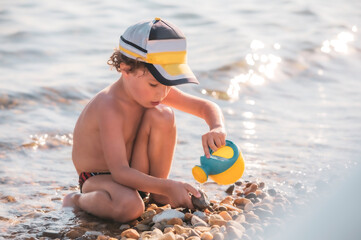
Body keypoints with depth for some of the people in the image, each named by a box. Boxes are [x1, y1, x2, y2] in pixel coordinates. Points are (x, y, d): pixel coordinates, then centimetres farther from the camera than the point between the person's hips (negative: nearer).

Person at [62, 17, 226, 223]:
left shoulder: (157, 91, -9)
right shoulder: (110, 108, -32)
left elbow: (207, 107, 0)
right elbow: (120, 172, -37)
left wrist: (218, 128, -24)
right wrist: (168, 187, -46)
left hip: (136, 173, 7)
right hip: (99, 178, -7)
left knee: (162, 114, -17)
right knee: (129, 207, -41)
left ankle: (158, 196, 0)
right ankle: (76, 200, -6)